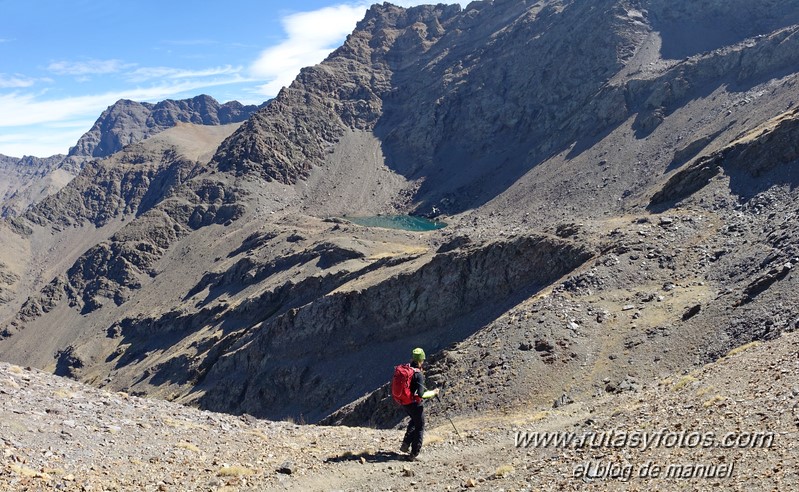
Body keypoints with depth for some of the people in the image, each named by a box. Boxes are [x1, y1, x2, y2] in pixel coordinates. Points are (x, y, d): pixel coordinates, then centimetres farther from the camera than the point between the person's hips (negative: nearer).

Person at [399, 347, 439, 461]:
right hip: (415, 404, -7)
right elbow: (421, 394, -27)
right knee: (419, 427, 13)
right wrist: (433, 393, -11)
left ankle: (406, 444, 26)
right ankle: (414, 453, 17)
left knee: (414, 421, 31)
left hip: (404, 403, 7)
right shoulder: (418, 374, -23)